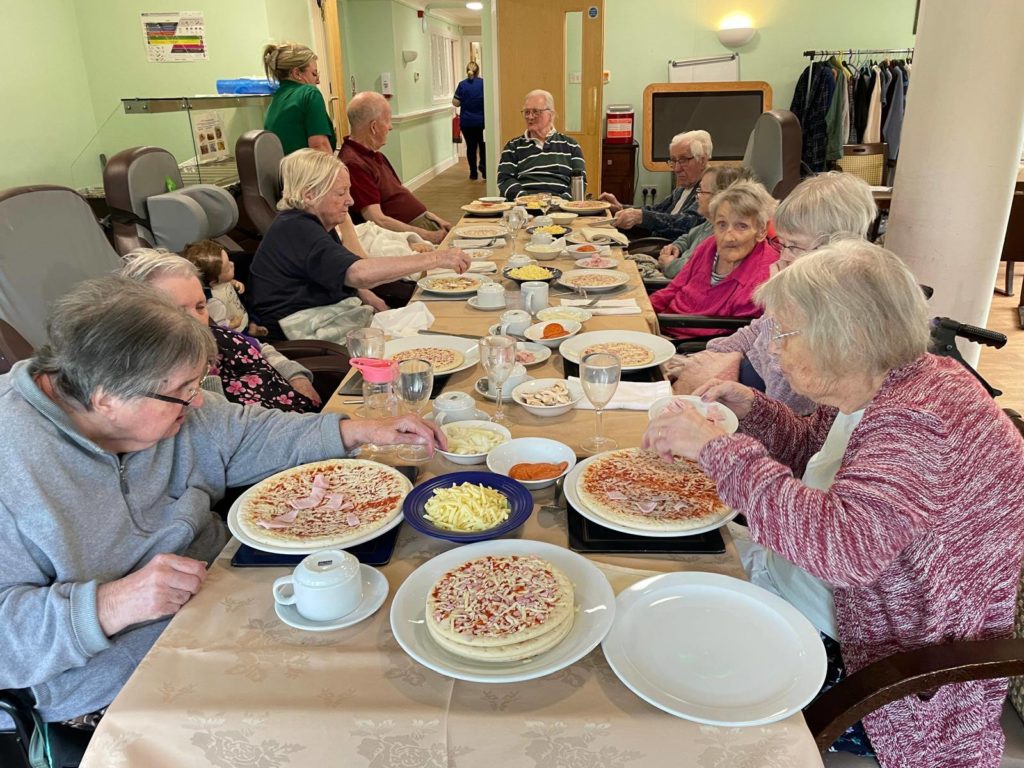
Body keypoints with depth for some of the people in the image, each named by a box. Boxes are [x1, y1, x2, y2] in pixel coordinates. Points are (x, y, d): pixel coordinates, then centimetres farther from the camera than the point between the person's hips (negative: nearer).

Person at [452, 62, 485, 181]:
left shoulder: (462, 84, -4)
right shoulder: (483, 83, -4)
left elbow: (456, 103, -7)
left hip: (466, 122, 0)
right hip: (482, 121, 0)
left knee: (471, 147, 7)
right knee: (483, 145, 11)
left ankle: (473, 173, 10)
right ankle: (484, 165, -10)